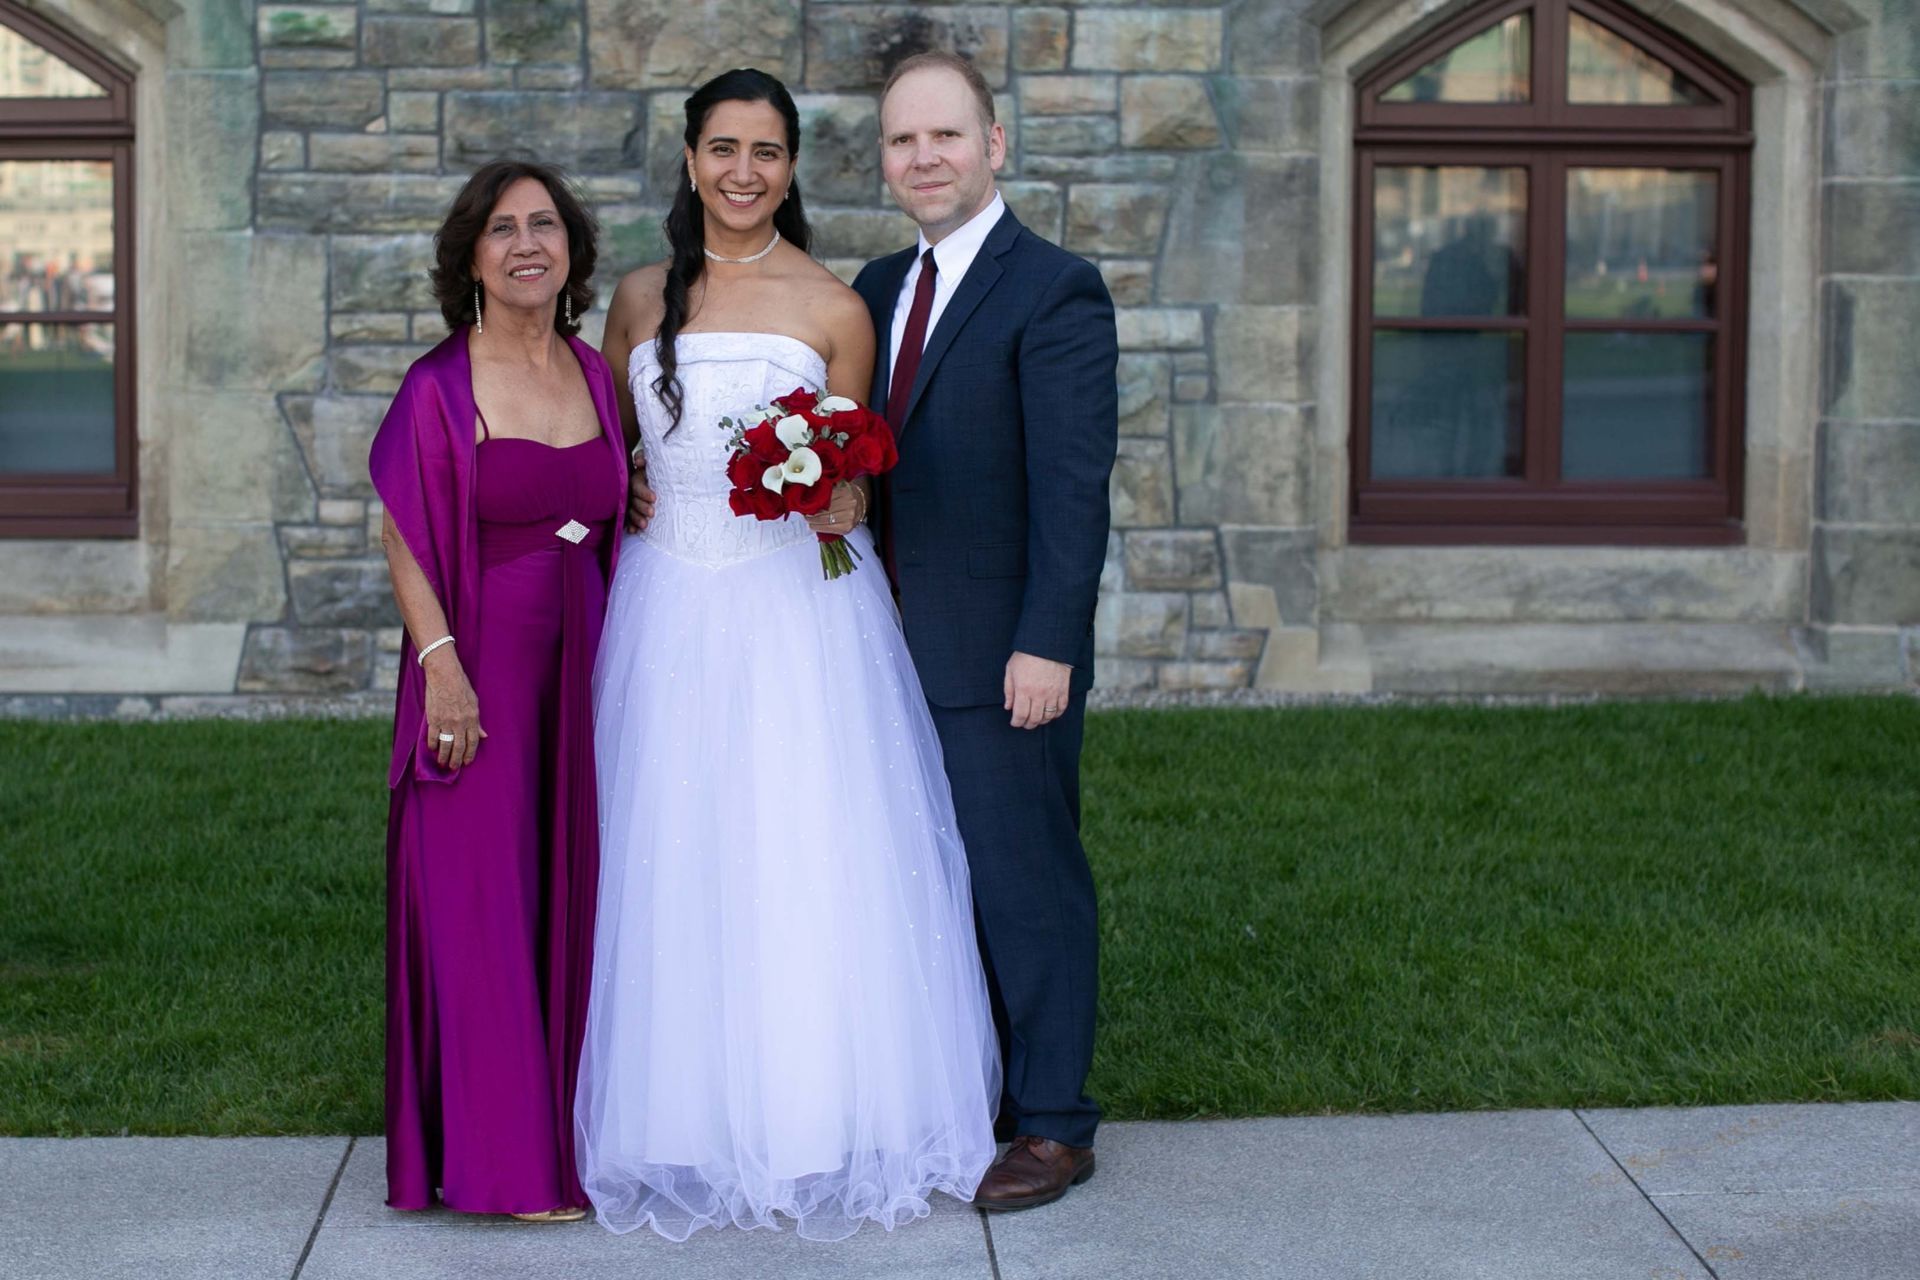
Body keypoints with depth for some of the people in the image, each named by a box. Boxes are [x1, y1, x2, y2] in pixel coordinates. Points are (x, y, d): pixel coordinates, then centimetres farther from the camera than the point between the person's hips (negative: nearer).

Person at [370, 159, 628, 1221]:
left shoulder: (593, 376, 9)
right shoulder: (439, 387, -6)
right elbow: (404, 541, -8)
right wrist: (442, 664, -17)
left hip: (581, 667, 5)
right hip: (482, 670, -5)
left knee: (574, 888, 10)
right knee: (482, 894, -1)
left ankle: (574, 1128, 21)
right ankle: (502, 1157, 7)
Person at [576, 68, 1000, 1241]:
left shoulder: (833, 309, 0)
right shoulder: (642, 299, 8)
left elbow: (853, 479, 7)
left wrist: (835, 505, -13)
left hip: (797, 607, -2)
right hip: (671, 611, 3)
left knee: (806, 864, -2)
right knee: (676, 866, 4)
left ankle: (817, 1127, 10)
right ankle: (693, 1122, 15)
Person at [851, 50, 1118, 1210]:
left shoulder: (1055, 291, -11)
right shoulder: (880, 289, 12)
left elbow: (1075, 487, -16)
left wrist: (1047, 646, -20)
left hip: (1003, 661, -7)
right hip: (900, 649, 7)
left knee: (1028, 882, 2)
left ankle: (1054, 1125, 14)